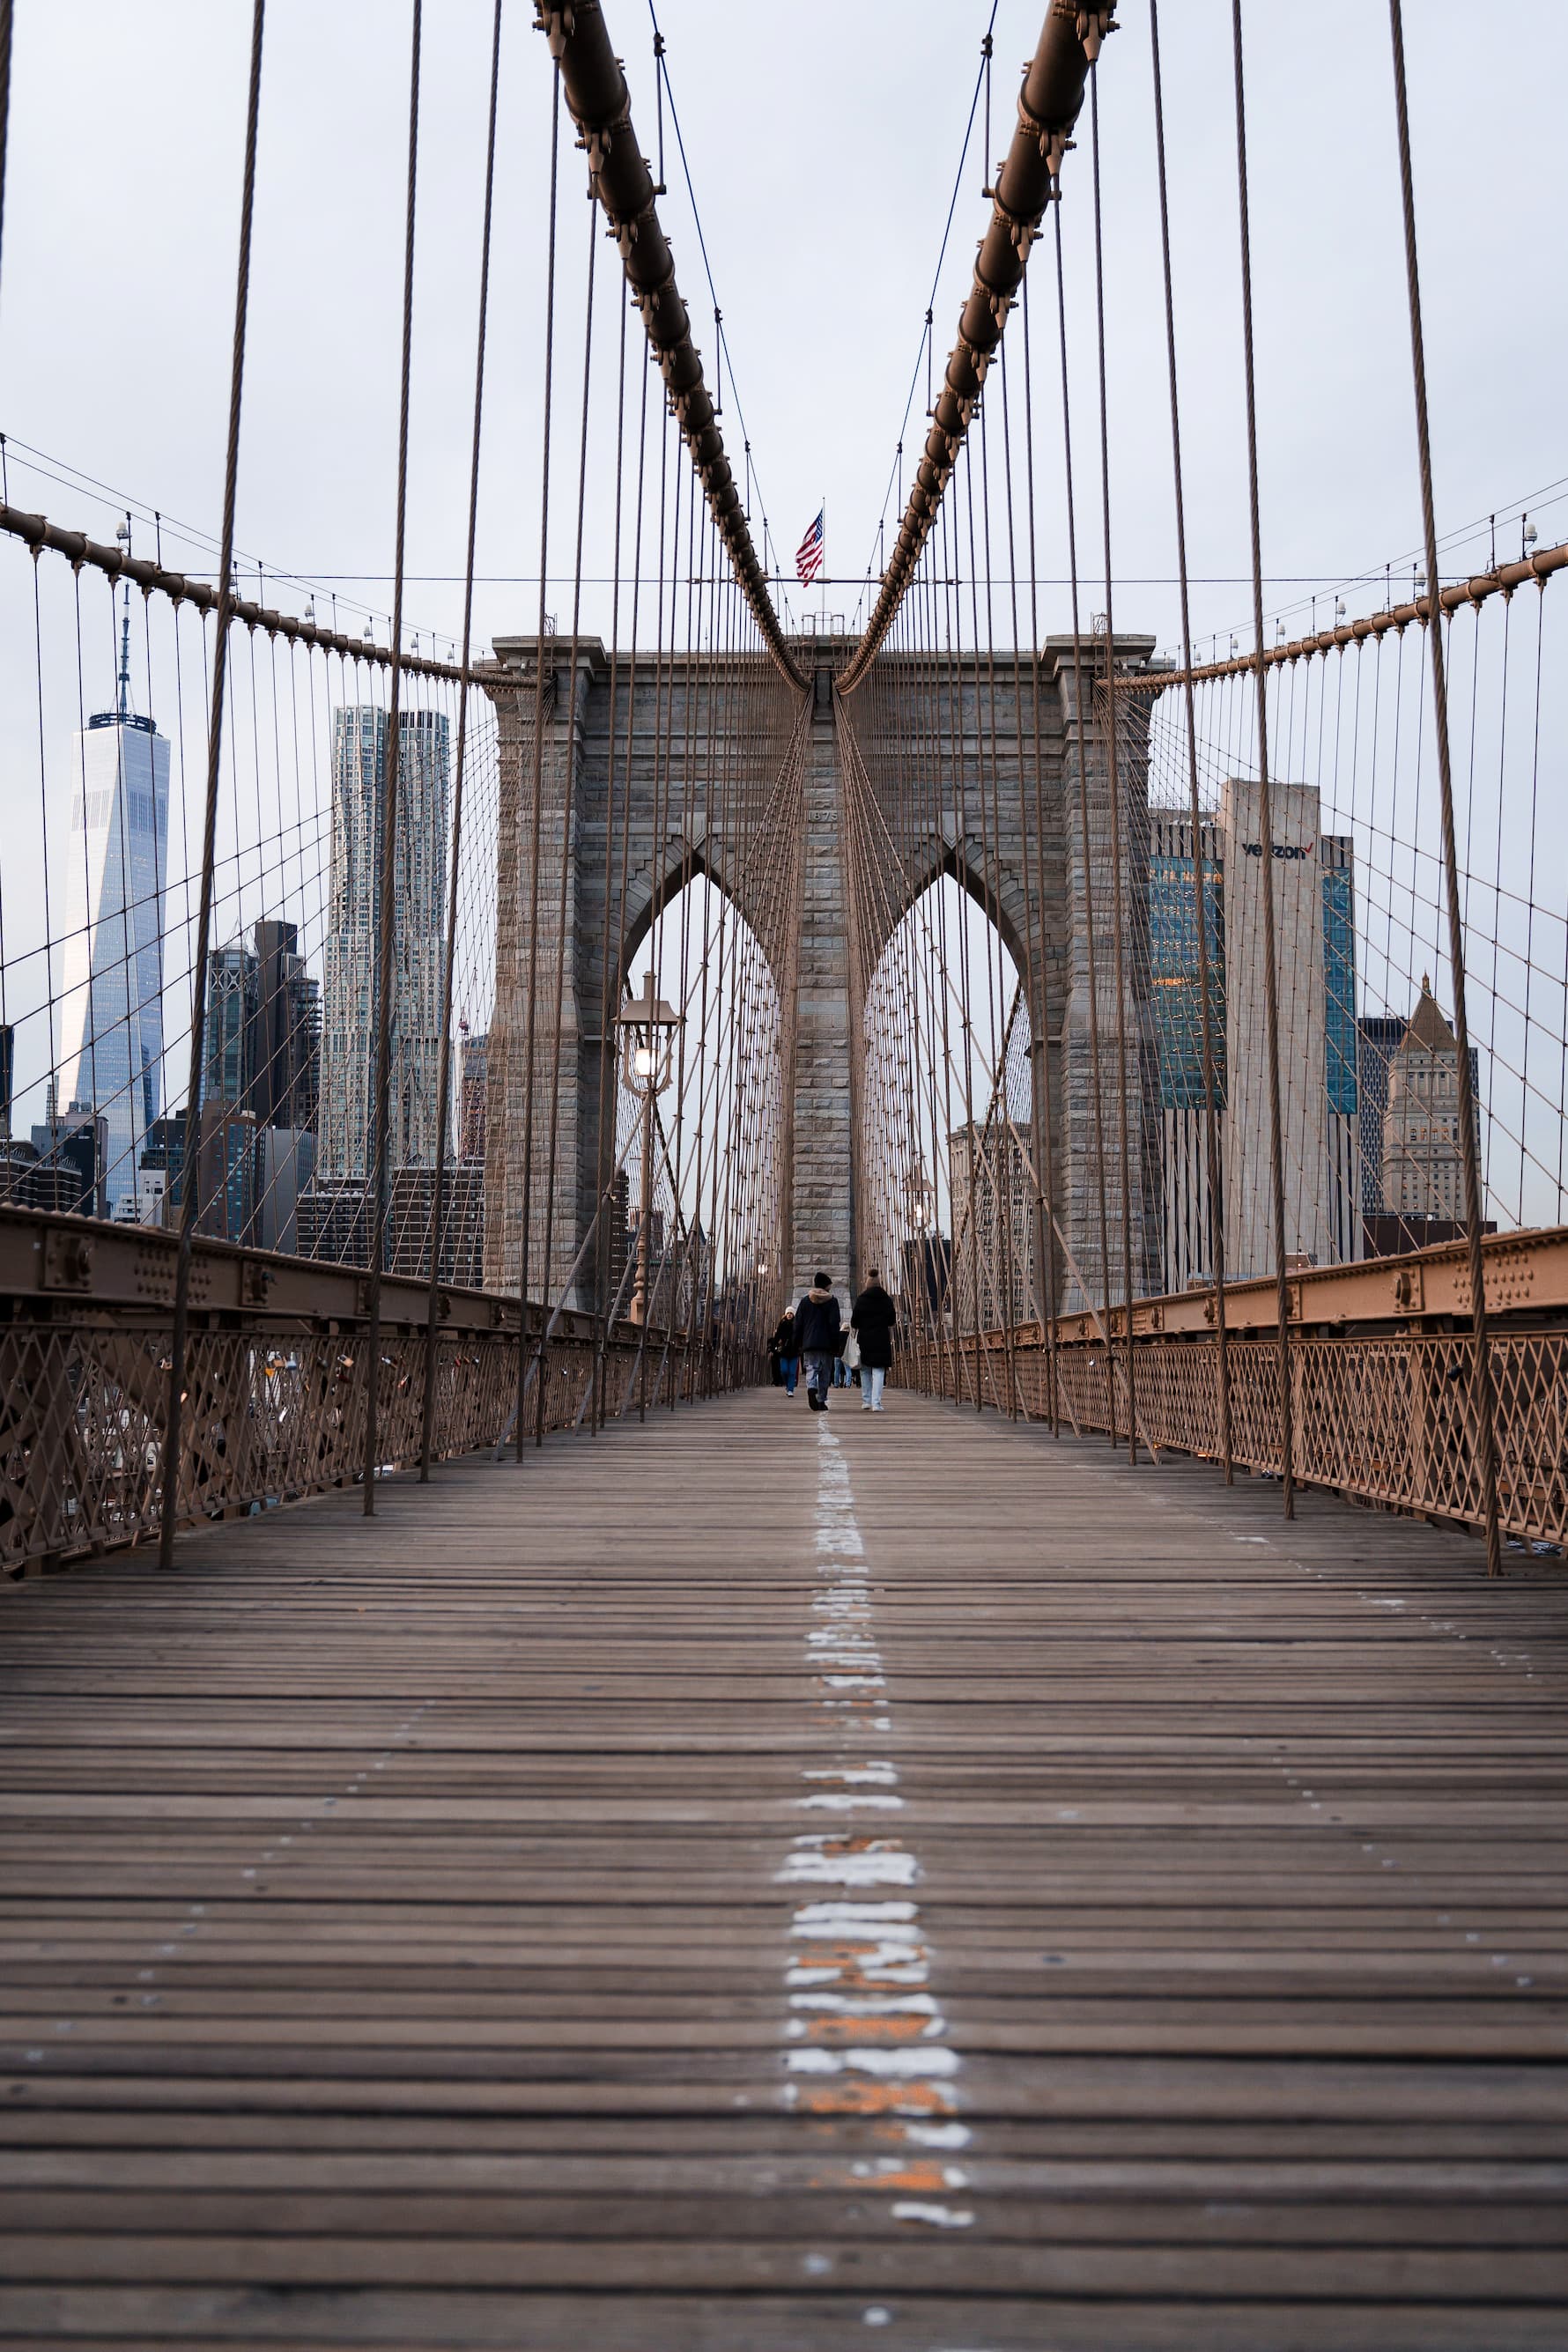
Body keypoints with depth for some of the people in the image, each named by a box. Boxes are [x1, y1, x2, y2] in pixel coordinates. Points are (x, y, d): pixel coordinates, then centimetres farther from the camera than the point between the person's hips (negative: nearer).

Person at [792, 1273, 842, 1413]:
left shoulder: (805, 1301, 7)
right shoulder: (832, 1301, -1)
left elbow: (798, 1323, 7)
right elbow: (835, 1324, -6)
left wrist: (799, 1343, 13)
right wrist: (836, 1344, -3)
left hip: (809, 1343, 1)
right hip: (827, 1343, -1)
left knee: (811, 1368, -2)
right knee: (825, 1372, 9)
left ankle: (811, 1388, -33)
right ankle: (821, 1400, 8)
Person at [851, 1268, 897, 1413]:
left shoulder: (861, 1299, -3)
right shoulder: (886, 1299, 1)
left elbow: (854, 1323, -2)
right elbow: (891, 1323, 7)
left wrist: (854, 1335, 12)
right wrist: (890, 1338, 21)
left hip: (864, 1338, 0)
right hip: (882, 1339, 0)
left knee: (865, 1371, 14)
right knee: (878, 1371, -1)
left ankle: (866, 1401, 16)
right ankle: (876, 1403, -9)